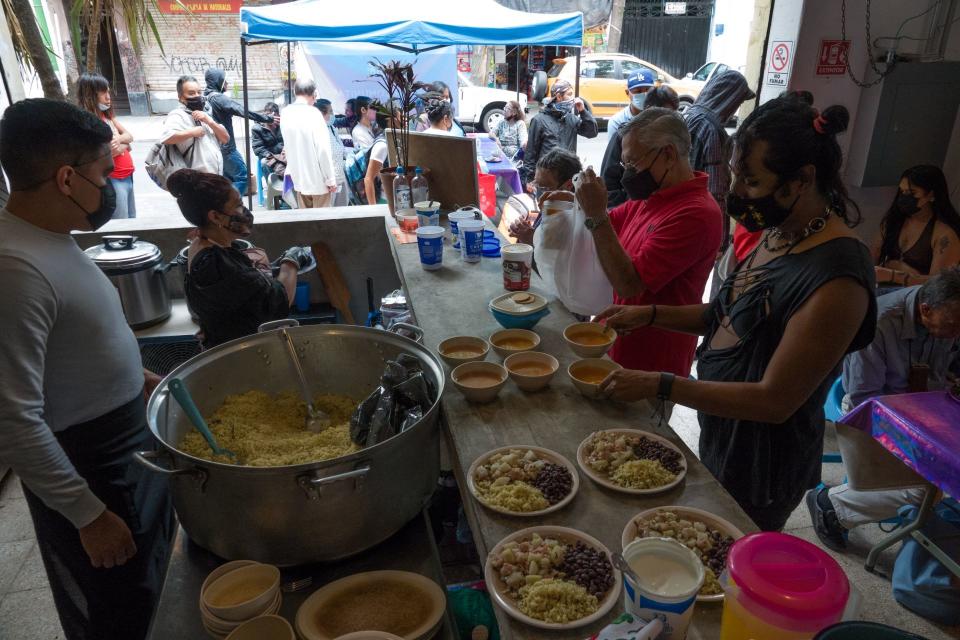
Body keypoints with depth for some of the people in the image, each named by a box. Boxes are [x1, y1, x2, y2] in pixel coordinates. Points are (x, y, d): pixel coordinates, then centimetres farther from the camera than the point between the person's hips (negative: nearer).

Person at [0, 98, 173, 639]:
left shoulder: (51, 239, 1)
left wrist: (133, 376, 10)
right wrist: (89, 515, -20)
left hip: (134, 447, 9)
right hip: (86, 470, -8)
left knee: (151, 595, 28)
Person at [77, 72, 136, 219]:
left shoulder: (107, 115, 12)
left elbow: (129, 135, 11)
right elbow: (108, 150, -23)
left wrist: (119, 139, -12)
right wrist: (124, 144, -3)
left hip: (127, 176, 9)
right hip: (113, 180, -9)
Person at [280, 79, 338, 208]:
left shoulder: (285, 113, 4)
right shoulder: (313, 113, -14)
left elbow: (288, 145, 12)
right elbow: (323, 149, -17)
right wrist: (331, 179, -11)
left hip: (299, 177, 6)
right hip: (318, 179, -6)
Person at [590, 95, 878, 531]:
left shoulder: (836, 278, -29)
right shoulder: (780, 233, -2)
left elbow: (775, 401, -27)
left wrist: (660, 386, -26)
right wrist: (651, 314, -3)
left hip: (762, 468, -7)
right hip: (720, 438, 8)